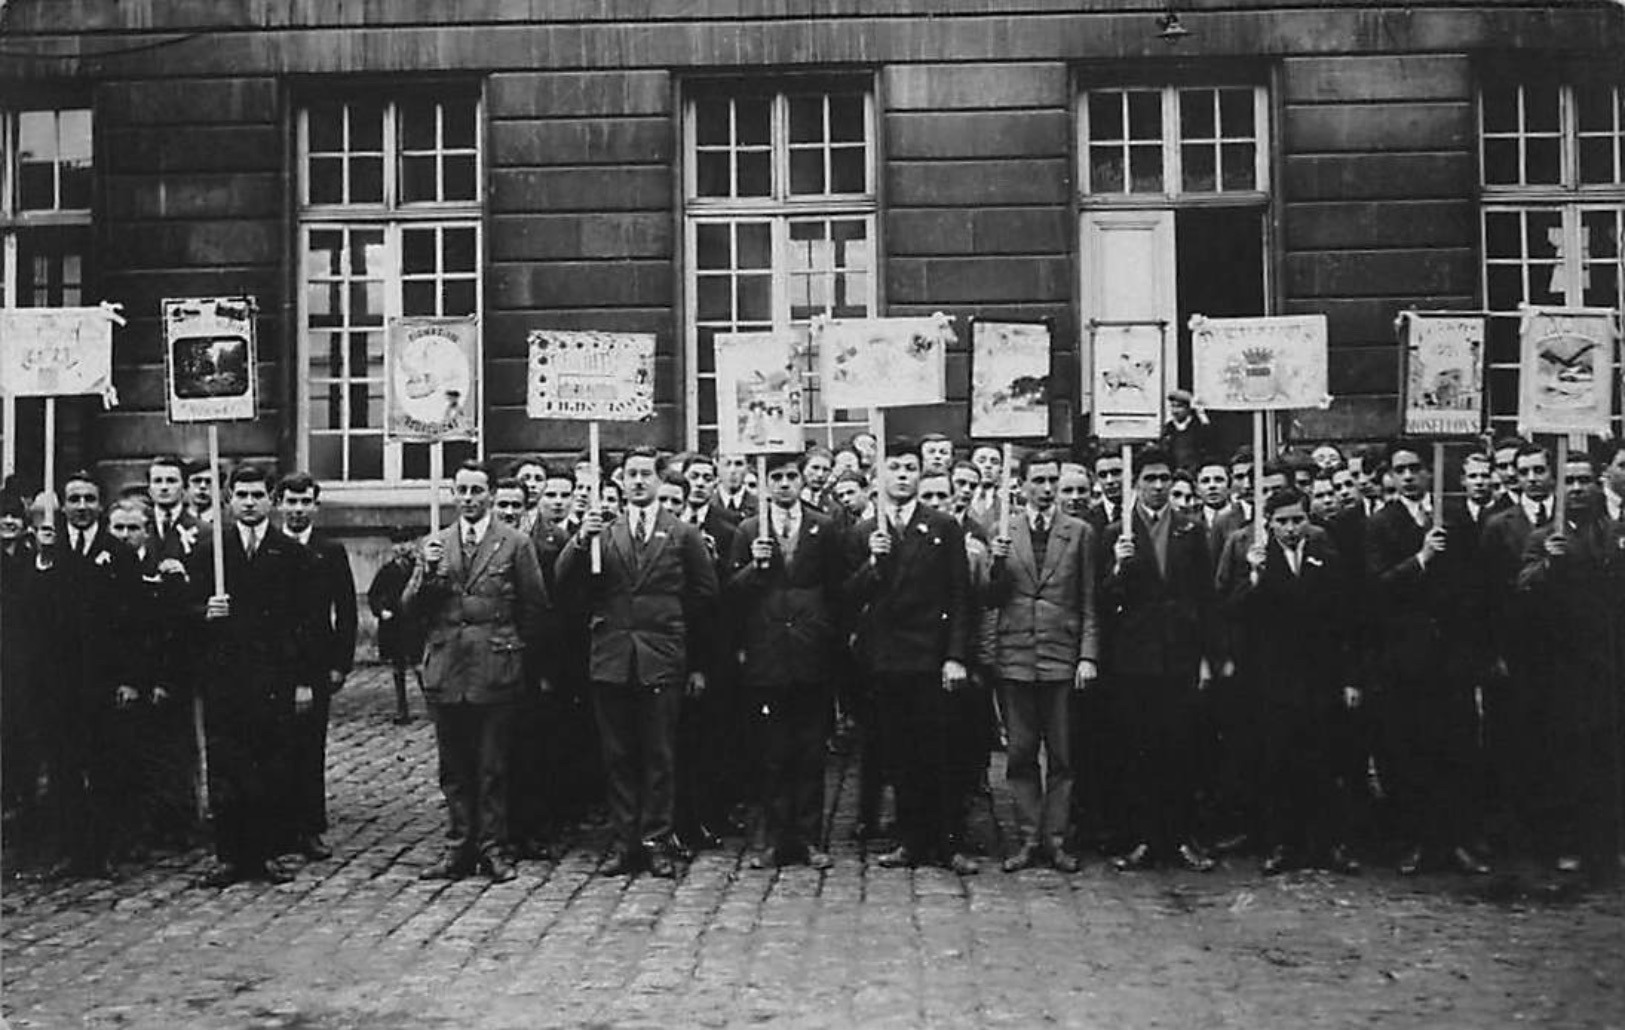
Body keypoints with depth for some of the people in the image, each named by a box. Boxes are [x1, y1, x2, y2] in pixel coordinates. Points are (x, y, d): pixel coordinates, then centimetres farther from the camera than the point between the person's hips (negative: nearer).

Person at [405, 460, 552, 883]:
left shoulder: (516, 544, 1)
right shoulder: (436, 544, 11)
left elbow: (536, 609, 3)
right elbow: (411, 607, 6)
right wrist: (428, 571, -11)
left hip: (496, 672, -3)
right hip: (445, 670, 4)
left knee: (493, 768, 1)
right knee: (454, 769, 10)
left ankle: (494, 849, 11)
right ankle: (461, 849, 18)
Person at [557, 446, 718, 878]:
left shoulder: (683, 535, 7)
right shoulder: (602, 534, 11)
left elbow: (705, 599, 6)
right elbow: (564, 583, 0)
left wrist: (698, 664, 2)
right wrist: (580, 540, -17)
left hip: (662, 660, -2)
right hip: (612, 660, 2)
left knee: (660, 757, 1)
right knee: (618, 757, 6)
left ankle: (656, 841, 9)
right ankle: (624, 842, 14)